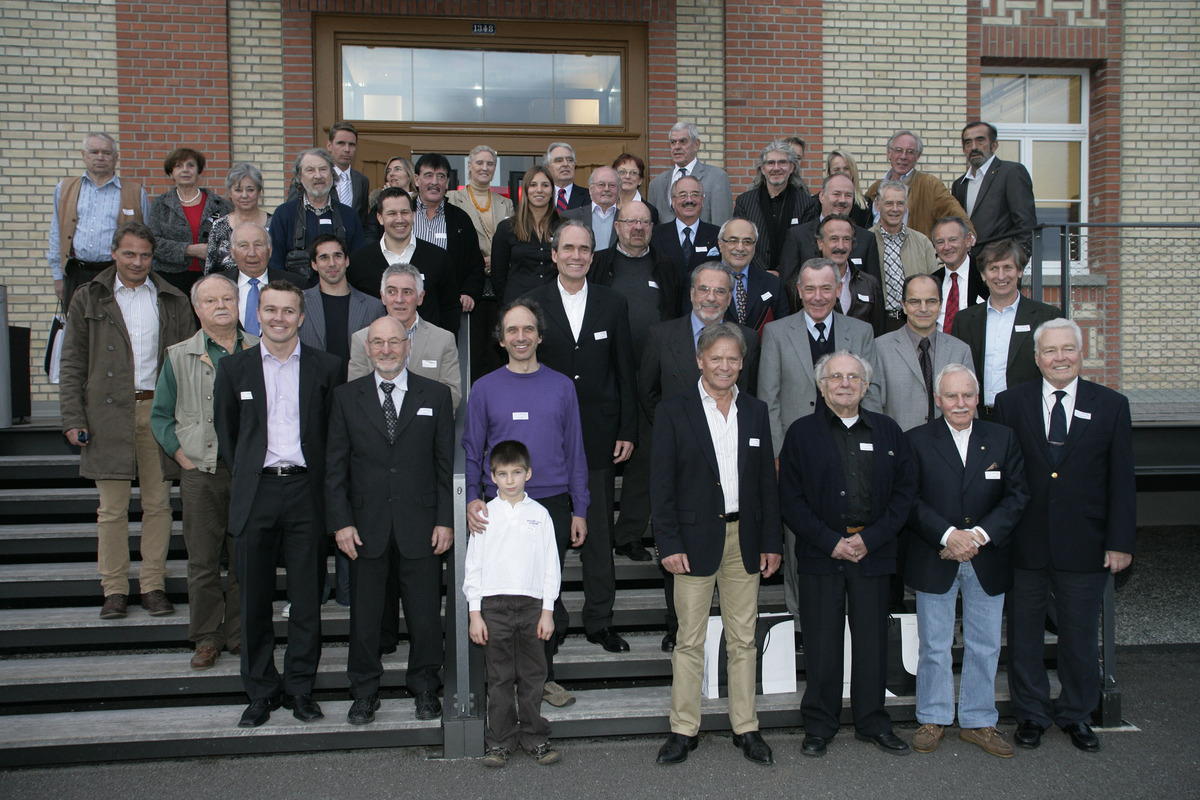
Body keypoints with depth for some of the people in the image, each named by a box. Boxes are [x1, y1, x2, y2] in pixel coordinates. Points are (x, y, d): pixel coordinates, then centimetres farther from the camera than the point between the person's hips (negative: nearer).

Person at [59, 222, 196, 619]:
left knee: (158, 504, 4)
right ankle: (114, 589, 12)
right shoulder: (88, 298, 8)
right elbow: (72, 364, 5)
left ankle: (153, 586, 13)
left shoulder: (173, 301, 10)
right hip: (108, 413, -1)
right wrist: (73, 419, -3)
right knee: (112, 508, 2)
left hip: (159, 410, 1)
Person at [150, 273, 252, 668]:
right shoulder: (179, 357, 7)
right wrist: (181, 454, -1)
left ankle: (240, 635, 17)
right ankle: (206, 638, 16)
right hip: (201, 471, 0)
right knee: (203, 561, 4)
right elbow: (160, 416, 12)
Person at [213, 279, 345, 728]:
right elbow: (225, 431, 15)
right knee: (255, 601, 6)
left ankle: (300, 690, 18)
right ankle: (260, 693, 19)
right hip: (255, 493, 1)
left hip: (305, 493, -1)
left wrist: (319, 480, 1)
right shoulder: (234, 368, 8)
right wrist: (242, 476, 8)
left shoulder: (327, 368, 5)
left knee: (307, 598, 4)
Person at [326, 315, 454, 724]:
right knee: (364, 612, 9)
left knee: (425, 612, 7)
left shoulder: (436, 395, 4)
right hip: (366, 525, 1)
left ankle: (425, 686, 26)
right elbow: (335, 466, 4)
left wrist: (446, 520, -3)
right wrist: (340, 522, -4)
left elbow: (447, 463, 3)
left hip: (421, 525, 0)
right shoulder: (346, 397, 5)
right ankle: (365, 691, 26)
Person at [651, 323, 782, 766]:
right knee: (690, 640, 3)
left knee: (743, 639, 11)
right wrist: (669, 544, -11)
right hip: (695, 538, -3)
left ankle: (745, 727, 22)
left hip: (744, 537, 3)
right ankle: (684, 729, 16)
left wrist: (771, 542, 5)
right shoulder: (674, 412, -2)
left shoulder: (755, 411, 9)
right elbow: (661, 484, -4)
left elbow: (767, 481, 10)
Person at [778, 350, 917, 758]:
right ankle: (819, 725, 19)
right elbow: (790, 499, -2)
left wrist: (869, 539, -7)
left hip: (873, 553, 2)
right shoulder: (802, 433, 2)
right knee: (821, 643, 4)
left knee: (872, 640, 9)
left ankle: (873, 722, 26)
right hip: (820, 554, -2)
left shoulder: (888, 432, 8)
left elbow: (906, 491, 4)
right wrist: (830, 541, -11)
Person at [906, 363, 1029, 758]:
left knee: (985, 646, 11)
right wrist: (948, 535, -19)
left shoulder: (1003, 439, 4)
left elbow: (1017, 496, -3)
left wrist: (979, 535, -15)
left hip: (987, 561, 2)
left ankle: (978, 721, 25)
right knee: (934, 645, 9)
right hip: (934, 562, -2)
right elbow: (910, 500, -7)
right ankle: (933, 718, 24)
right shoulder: (917, 441, -1)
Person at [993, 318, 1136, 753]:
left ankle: (1076, 714, 32)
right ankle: (1031, 714, 27)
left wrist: (1120, 542, -4)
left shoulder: (1111, 405, 2)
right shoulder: (1011, 403, 1)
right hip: (1024, 544, 0)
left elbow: (1121, 480, 1)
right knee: (1024, 634, 10)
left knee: (1080, 636, 13)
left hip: (1084, 545, 0)